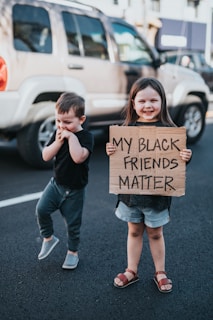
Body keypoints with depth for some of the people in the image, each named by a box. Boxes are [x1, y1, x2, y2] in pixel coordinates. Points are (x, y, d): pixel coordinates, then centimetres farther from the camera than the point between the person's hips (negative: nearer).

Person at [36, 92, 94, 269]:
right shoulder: (58, 134, 0)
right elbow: (46, 156, -7)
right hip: (56, 183, 4)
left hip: (75, 189, -4)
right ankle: (48, 238, 16)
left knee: (73, 223, 8)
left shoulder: (86, 136, -17)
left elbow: (79, 157, -34)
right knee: (42, 209, -11)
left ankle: (73, 252, 30)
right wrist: (58, 141, -19)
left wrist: (71, 137, -30)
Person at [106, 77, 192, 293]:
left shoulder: (168, 130, -10)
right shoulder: (127, 129, -4)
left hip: (157, 194, -2)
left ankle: (160, 273, 34)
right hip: (130, 192, 2)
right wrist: (110, 152, -19)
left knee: (155, 234, 15)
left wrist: (186, 158, -27)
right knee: (134, 231, 18)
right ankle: (131, 271, 35)